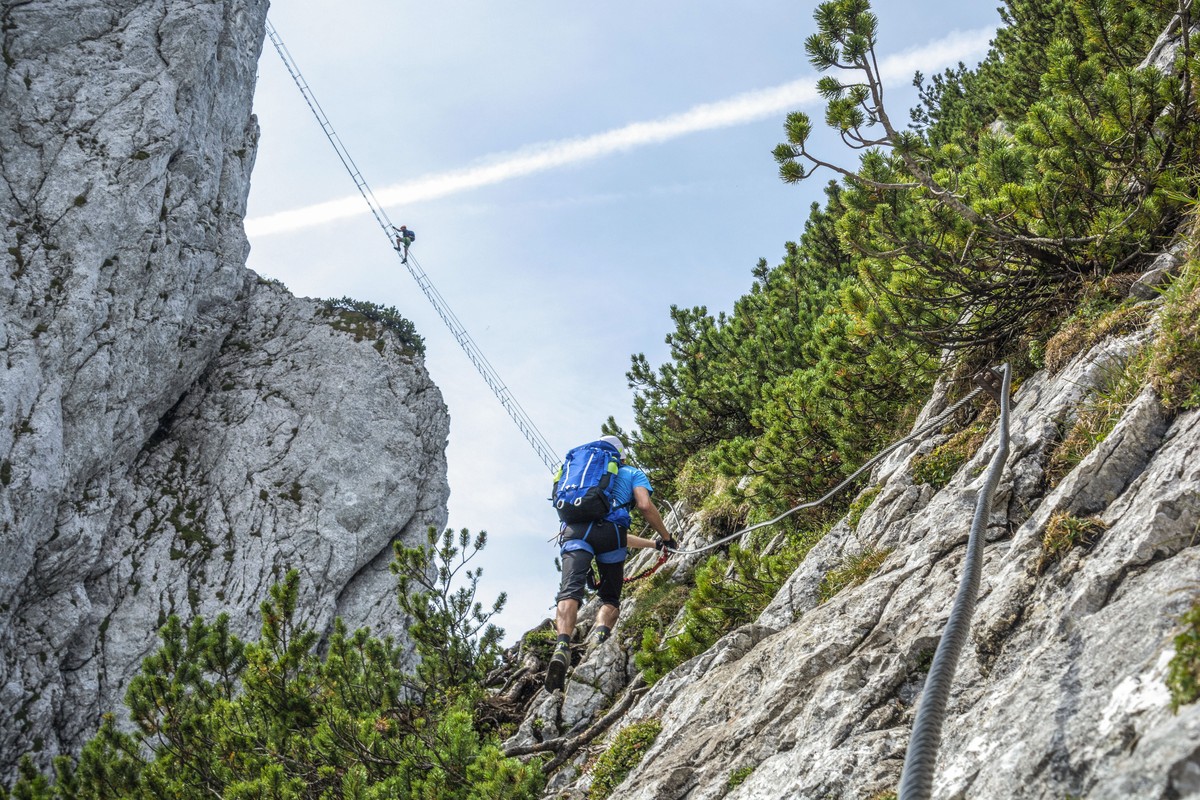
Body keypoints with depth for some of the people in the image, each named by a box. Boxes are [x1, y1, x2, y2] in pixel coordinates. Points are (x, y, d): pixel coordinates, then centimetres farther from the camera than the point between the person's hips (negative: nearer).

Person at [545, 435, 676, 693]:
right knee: (610, 598, 10)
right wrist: (666, 538, 20)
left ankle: (563, 646, -44)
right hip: (609, 529, -2)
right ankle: (600, 634, -24)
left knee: (570, 592, -17)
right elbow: (645, 506, 7)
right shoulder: (633, 473, 30)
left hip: (575, 530, 2)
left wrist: (653, 543, 53)